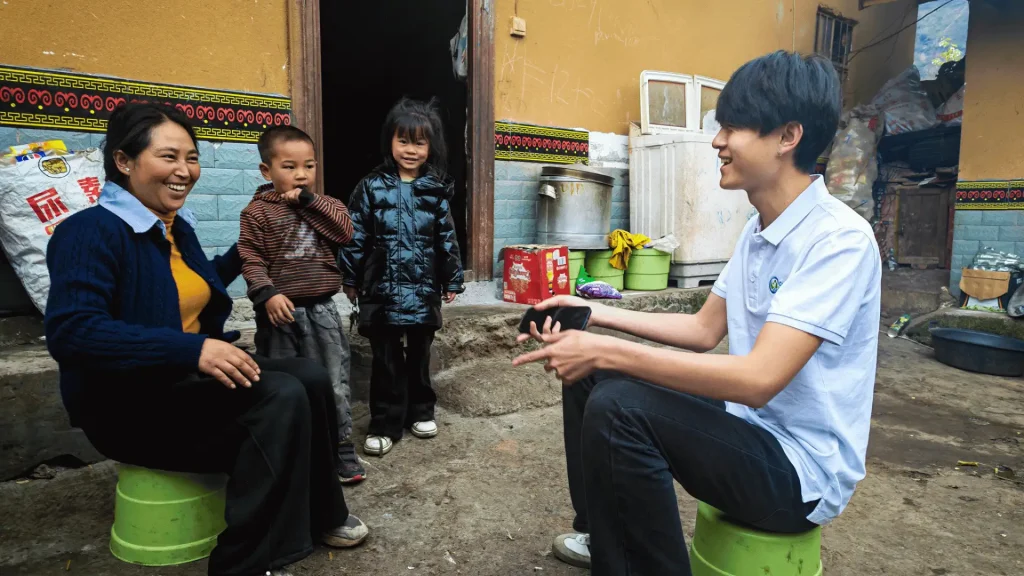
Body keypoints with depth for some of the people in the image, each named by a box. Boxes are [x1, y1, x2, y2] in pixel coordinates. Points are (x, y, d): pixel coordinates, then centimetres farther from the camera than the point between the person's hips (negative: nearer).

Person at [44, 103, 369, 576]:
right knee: (281, 398, -27)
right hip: (128, 403, -8)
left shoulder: (177, 226, 10)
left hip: (187, 379, 8)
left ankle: (318, 514, 8)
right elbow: (71, 331, -30)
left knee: (309, 378, -10)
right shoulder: (90, 231, -17)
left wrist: (241, 254, 22)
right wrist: (191, 350, -36)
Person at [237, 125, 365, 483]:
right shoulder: (257, 212, -3)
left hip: (321, 311, 3)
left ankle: (343, 454, 23)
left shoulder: (324, 206, 8)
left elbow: (345, 232, -11)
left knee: (334, 386, 9)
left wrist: (310, 201, -12)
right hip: (280, 313, -2)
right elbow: (250, 259, -9)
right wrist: (267, 294, -22)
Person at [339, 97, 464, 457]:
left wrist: (452, 281, 7)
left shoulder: (437, 191, 2)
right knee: (386, 358, 6)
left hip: (423, 288, 1)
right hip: (382, 287, -1)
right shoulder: (372, 186, -2)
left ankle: (420, 412, 32)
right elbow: (355, 235, 1)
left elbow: (447, 238, 6)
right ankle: (385, 424, 17)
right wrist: (350, 278, 2)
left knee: (419, 354, 15)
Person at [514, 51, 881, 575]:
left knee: (617, 408, -29)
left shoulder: (838, 239, -21)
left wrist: (606, 351, -29)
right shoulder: (758, 230, 6)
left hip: (803, 468, -8)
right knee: (589, 376, 7)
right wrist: (595, 313, 4)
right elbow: (704, 330, 11)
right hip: (749, 422, 9)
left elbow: (758, 379, -31)